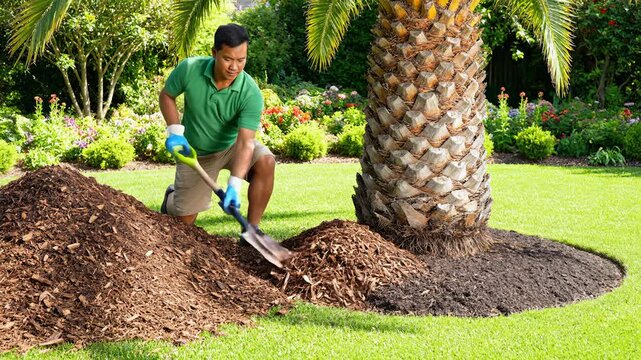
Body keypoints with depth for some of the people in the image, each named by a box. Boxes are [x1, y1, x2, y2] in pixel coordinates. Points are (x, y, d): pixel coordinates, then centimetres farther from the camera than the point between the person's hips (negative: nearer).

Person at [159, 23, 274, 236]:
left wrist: (234, 184, -46)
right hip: (194, 152, 1)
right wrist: (175, 131, -17)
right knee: (184, 222, 4)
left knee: (265, 162, -32)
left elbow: (244, 142, -34)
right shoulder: (189, 69, -24)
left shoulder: (251, 94, -29)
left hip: (231, 146, 0)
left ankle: (252, 229, -18)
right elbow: (166, 95, -4)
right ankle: (172, 198, 41)